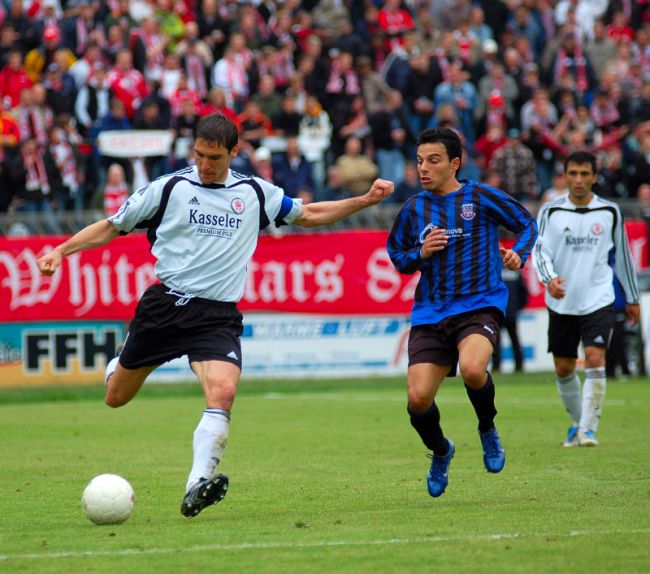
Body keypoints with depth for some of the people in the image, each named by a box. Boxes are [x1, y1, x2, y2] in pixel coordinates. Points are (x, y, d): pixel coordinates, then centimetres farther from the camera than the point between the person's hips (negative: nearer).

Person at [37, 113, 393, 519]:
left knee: (223, 392, -27)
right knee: (116, 398, 10)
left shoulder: (256, 193, 8)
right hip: (166, 302, 0)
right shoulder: (169, 188, 0)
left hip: (218, 316, 0)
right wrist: (60, 251, -5)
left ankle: (198, 486, -32)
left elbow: (309, 214, 22)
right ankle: (119, 365, 48)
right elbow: (112, 227, 7)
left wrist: (364, 200, 12)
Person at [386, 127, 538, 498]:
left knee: (472, 368, -33)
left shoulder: (481, 197, 0)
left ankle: (488, 429, 0)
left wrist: (518, 256, -7)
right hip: (430, 314, 4)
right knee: (418, 398, -8)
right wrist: (421, 253, -3)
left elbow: (527, 223, 12)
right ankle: (441, 451, 25)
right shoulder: (415, 209, 8)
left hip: (480, 305, -4)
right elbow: (397, 256, 19)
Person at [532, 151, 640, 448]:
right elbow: (539, 250, -5)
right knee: (563, 369, 8)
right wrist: (549, 279, -26)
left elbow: (622, 256, 13)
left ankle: (589, 428, -12)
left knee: (595, 360, -17)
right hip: (562, 303, 1)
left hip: (599, 301, -1)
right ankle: (577, 421, 30)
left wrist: (632, 298, 18)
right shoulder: (551, 211, 1)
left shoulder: (609, 212, 3)